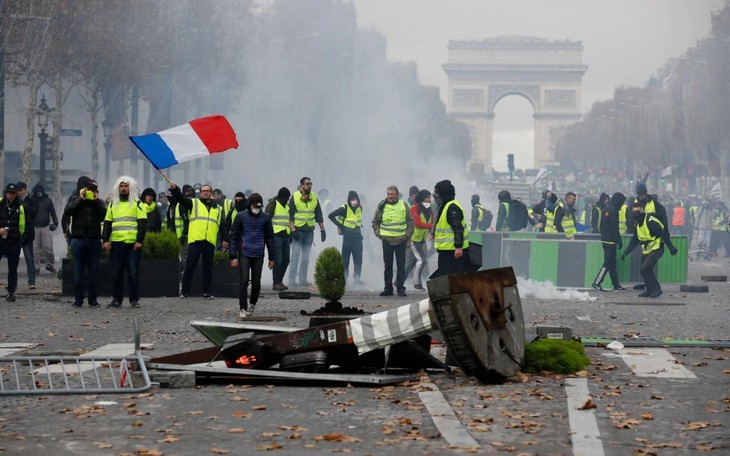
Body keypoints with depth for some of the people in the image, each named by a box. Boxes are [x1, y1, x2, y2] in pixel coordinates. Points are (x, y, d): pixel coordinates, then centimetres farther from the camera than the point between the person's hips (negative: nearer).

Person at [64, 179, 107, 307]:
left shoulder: (98, 202, 13)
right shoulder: (75, 200, 9)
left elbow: (104, 214, -6)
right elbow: (67, 211, -10)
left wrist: (96, 200, -7)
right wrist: (80, 199, -9)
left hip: (94, 240, 2)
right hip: (78, 239, -1)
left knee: (93, 270, 3)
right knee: (78, 271, 0)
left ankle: (93, 299, 8)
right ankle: (78, 299, 3)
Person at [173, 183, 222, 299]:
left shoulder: (218, 209, 17)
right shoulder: (194, 203, 10)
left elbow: (222, 225, 18)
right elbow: (181, 198, -6)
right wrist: (175, 189, -24)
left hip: (210, 242, 2)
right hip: (195, 241, -2)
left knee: (208, 268, 7)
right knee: (189, 266, -1)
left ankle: (207, 291, 14)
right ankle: (184, 291, 4)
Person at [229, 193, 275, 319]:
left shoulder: (265, 217, 5)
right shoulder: (241, 216, -1)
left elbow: (270, 237, 12)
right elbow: (234, 236, 0)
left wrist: (271, 257, 11)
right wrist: (233, 256, -6)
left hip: (258, 256, 2)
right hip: (244, 254, -2)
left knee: (256, 282, 4)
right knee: (244, 281, -9)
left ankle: (252, 304, 28)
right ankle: (242, 309, -2)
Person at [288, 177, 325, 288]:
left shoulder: (314, 198, 7)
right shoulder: (295, 197, -5)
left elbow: (319, 215, 13)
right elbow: (290, 215, -6)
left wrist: (322, 229, 10)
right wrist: (293, 230, -14)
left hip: (309, 230, 4)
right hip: (297, 230, -4)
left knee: (305, 257, 8)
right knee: (295, 256, -7)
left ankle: (303, 280, 12)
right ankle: (292, 280, -4)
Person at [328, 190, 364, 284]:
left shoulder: (359, 208, 5)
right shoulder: (344, 208, -13)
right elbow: (331, 216, -12)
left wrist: (359, 224, 10)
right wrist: (340, 226, -11)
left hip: (357, 234, 5)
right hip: (348, 235, -5)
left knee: (358, 258, 0)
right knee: (345, 257, 1)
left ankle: (357, 277, 4)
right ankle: (344, 277, 11)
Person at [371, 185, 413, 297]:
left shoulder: (404, 205, 2)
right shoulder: (382, 206, 4)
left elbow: (410, 222, 7)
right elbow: (375, 222, 14)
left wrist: (407, 235, -2)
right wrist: (379, 233, 2)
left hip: (401, 240, -1)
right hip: (387, 240, 1)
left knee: (401, 265, 0)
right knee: (388, 265, 5)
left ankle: (401, 288, 4)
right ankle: (388, 288, 11)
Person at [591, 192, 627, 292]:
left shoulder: (606, 209, 14)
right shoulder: (614, 211, -15)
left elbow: (601, 226, 20)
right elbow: (615, 228, -18)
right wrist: (619, 241, -14)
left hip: (604, 240, 10)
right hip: (611, 241, -10)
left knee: (612, 263, 11)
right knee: (608, 263, -7)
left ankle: (616, 285, 15)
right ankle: (597, 283, -9)